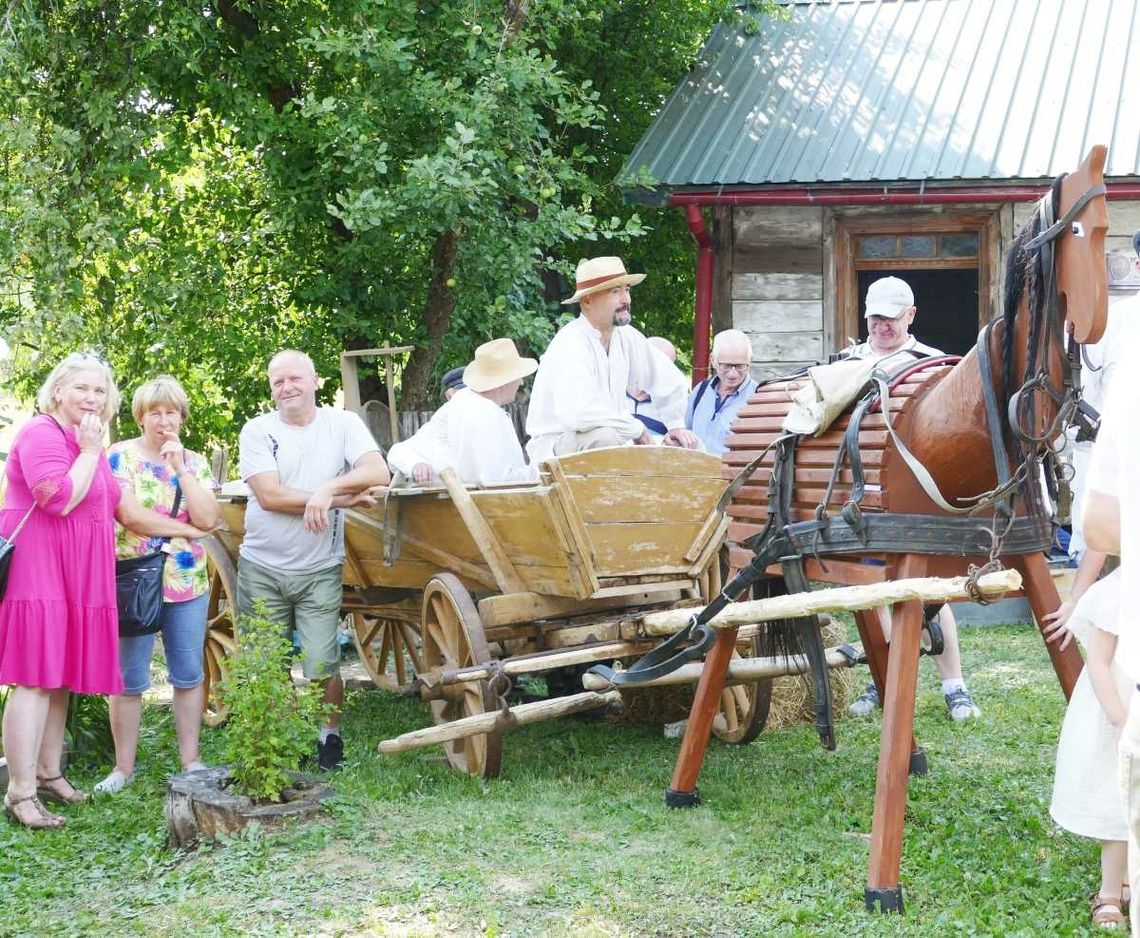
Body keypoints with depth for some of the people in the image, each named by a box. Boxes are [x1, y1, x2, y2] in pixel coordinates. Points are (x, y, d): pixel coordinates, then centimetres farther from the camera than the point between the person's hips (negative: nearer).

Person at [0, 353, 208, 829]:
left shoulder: (86, 445, 21)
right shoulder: (41, 434, -11)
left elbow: (126, 509, 23)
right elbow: (61, 499, -23)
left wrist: (189, 532, 20)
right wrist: (90, 451, -14)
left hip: (74, 575, 9)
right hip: (38, 570, -9)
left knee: (61, 676, 11)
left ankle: (48, 773, 21)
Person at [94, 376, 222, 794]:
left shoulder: (195, 462, 6)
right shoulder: (118, 457, -2)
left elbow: (208, 519, -6)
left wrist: (179, 468, -10)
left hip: (187, 583, 3)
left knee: (188, 676, 8)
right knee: (129, 679, 2)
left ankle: (190, 760, 18)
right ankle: (123, 766, 12)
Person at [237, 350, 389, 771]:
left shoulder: (342, 424, 1)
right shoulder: (257, 431, -1)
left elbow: (378, 473, -11)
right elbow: (268, 495, -13)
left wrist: (327, 488, -24)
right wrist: (341, 499, -15)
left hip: (319, 572, -1)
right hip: (261, 568, 1)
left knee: (321, 667, -4)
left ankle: (331, 737, 21)